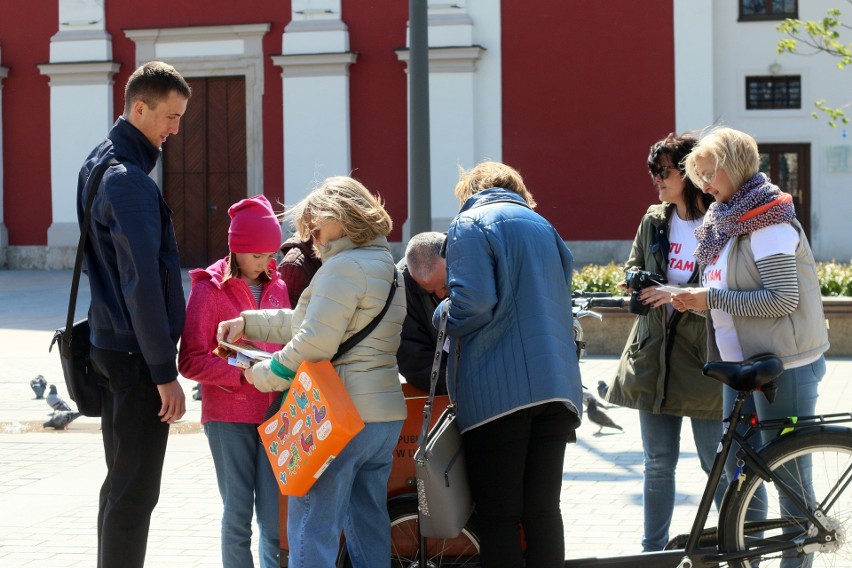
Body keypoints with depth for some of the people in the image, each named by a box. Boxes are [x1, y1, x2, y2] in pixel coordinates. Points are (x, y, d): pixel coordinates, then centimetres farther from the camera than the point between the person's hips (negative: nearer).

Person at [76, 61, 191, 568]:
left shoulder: (100, 165, 13)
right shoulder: (129, 182, -19)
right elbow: (142, 283, -22)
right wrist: (165, 372, -19)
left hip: (112, 347, 10)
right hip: (136, 354, -10)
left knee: (122, 483, 16)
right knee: (135, 492, -5)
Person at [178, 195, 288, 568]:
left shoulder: (276, 288, 11)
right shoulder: (209, 289, -3)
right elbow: (191, 362, -7)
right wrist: (242, 373, -19)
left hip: (273, 413, 3)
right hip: (228, 415, -3)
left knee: (276, 518, -1)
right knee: (238, 515, 1)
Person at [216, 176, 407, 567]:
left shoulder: (344, 267, -12)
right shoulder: (385, 265, 19)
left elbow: (315, 343, -19)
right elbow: (305, 321, 20)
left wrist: (263, 376, -6)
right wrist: (248, 323, 14)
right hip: (385, 414, 10)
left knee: (313, 525, -7)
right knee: (369, 525, 13)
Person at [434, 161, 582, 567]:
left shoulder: (470, 224, -2)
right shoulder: (543, 226, 19)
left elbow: (472, 302, -15)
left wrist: (443, 316, 5)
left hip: (498, 392, -6)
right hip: (555, 384, 6)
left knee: (498, 518, -1)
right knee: (543, 510, 9)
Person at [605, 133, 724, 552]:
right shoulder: (653, 222, 9)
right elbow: (634, 265, 23)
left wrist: (679, 294, -20)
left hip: (705, 358, -5)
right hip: (655, 356, 5)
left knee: (717, 464, 2)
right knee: (658, 463, 12)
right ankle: (653, 551, 21)